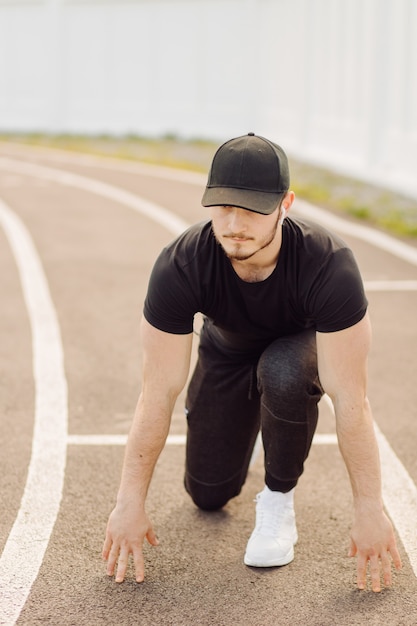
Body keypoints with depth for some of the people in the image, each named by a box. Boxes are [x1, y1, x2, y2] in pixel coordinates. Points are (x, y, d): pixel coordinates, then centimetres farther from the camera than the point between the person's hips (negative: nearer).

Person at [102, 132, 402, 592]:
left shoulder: (329, 266, -40)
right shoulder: (179, 267, -35)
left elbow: (349, 399, -35)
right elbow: (159, 392, -28)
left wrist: (368, 511, -34)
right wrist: (130, 504, -26)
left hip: (304, 345, -2)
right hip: (227, 350, 2)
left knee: (283, 374, -38)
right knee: (209, 494, 2)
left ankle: (279, 496, -10)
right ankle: (246, 422, 35)